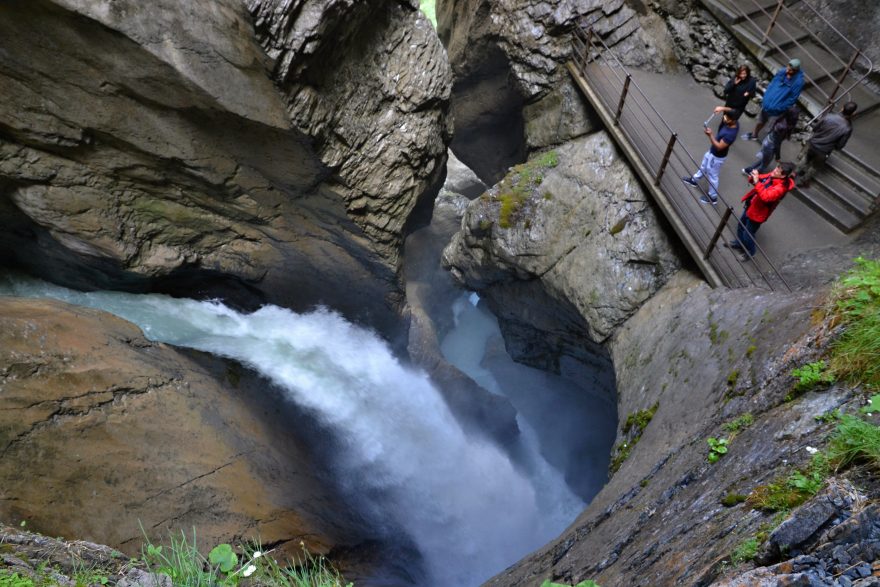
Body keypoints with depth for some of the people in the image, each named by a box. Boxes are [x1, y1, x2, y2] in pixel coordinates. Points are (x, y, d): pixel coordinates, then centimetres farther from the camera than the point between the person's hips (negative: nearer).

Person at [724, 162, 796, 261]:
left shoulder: (781, 187, -33)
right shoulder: (772, 176, -9)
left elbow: (765, 197, -45)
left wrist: (756, 183, -50)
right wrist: (753, 177, -18)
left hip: (757, 213, -8)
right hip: (750, 206, 8)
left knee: (748, 234, 9)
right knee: (741, 225, 27)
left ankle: (750, 253, 34)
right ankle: (739, 243, 52)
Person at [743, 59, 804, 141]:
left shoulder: (798, 82, -24)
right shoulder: (782, 71, -10)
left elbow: (792, 99, -18)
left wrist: (779, 108, -17)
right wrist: (765, 98, 3)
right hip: (767, 104, 6)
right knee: (761, 121, 24)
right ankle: (754, 135, 46)